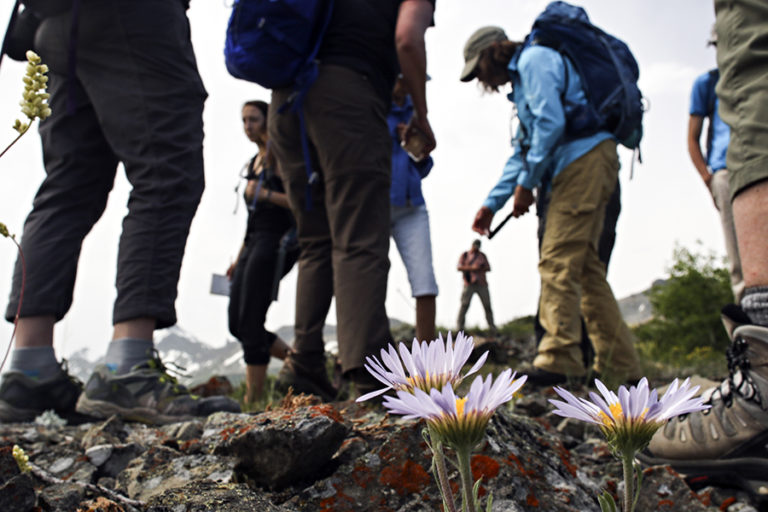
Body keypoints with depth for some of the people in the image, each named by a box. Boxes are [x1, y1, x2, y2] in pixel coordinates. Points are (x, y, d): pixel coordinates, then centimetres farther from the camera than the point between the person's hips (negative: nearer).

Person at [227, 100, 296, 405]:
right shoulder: (255, 162, 21)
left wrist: (266, 194, -22)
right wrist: (240, 258, 21)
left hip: (276, 242, -9)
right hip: (254, 242, 9)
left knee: (249, 323, -11)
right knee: (238, 325, 5)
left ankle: (252, 402, -3)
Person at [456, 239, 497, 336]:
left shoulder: (482, 255, 14)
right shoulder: (464, 255, 8)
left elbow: (488, 268, 9)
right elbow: (459, 267, -4)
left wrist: (481, 268, -12)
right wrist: (472, 268, -16)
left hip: (481, 284, 2)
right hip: (469, 284, -2)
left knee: (487, 306, 0)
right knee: (464, 305, -13)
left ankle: (493, 330, 7)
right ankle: (459, 328, -10)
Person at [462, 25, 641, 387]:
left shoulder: (533, 60, 0)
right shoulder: (521, 81, 30)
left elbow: (551, 122, -15)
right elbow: (521, 153, 28)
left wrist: (526, 184, -10)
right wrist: (491, 204, 20)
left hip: (584, 157, -10)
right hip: (584, 165, 10)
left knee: (558, 261, -14)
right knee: (584, 265, 7)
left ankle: (558, 361, -14)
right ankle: (618, 363, 9)